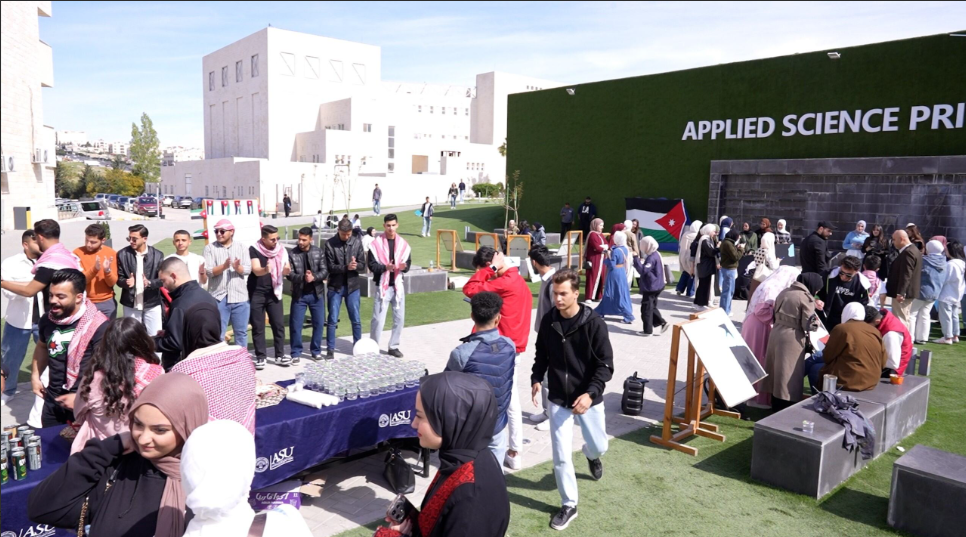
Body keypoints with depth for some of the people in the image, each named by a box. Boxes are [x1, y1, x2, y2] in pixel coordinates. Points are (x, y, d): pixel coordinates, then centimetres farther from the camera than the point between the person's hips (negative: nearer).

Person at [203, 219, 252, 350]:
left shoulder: (242, 247, 7)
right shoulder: (210, 248, 3)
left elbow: (248, 269, -3)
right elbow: (209, 271, -8)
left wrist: (238, 267, -25)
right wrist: (224, 266, -26)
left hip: (240, 297, 1)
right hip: (218, 297, -1)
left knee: (241, 332, 9)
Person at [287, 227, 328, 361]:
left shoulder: (319, 252, 0)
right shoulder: (291, 253, -5)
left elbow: (325, 271, -4)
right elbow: (289, 274, -10)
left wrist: (314, 277, -22)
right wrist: (303, 277, -27)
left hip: (316, 293, 2)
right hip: (299, 294, -1)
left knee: (319, 323, 7)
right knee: (295, 325, 1)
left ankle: (316, 351, 23)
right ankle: (296, 353, 15)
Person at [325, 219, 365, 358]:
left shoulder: (357, 243, 1)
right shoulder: (330, 244, -7)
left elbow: (363, 264, 0)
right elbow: (330, 267, -12)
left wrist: (356, 265, -22)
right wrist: (346, 267, -26)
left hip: (353, 286, 2)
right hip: (335, 286, -2)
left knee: (356, 319, 10)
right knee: (333, 320, 3)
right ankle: (330, 349, 13)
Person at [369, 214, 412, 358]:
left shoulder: (403, 244, 4)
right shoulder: (376, 244, -7)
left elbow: (408, 263, 4)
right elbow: (372, 265, -8)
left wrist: (404, 266, -18)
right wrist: (385, 267, -26)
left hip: (398, 285, 4)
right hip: (382, 286, -4)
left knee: (399, 318, 10)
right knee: (378, 319, -4)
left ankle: (394, 346, 25)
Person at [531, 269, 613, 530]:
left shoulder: (594, 323, -17)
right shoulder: (548, 321, -7)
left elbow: (606, 365, -13)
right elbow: (541, 355, 7)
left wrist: (590, 393, -25)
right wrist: (537, 379, -9)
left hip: (588, 398, -1)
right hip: (558, 399, 2)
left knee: (598, 446, 15)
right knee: (561, 455, 2)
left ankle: (591, 455, 54)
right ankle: (569, 505, 22)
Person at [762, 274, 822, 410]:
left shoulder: (784, 292, 10)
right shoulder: (806, 298, -12)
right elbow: (809, 325, -14)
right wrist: (816, 321, 6)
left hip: (776, 333, 7)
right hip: (792, 338, -7)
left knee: (778, 371, 15)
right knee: (789, 374, 0)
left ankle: (776, 406, 26)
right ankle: (787, 408, 6)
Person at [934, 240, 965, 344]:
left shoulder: (951, 264, -22)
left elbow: (944, 279, -19)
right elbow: (958, 279, 12)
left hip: (947, 295, -9)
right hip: (957, 294, 10)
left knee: (945, 316, -2)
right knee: (954, 316, 16)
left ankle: (947, 337, 2)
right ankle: (955, 336, 23)